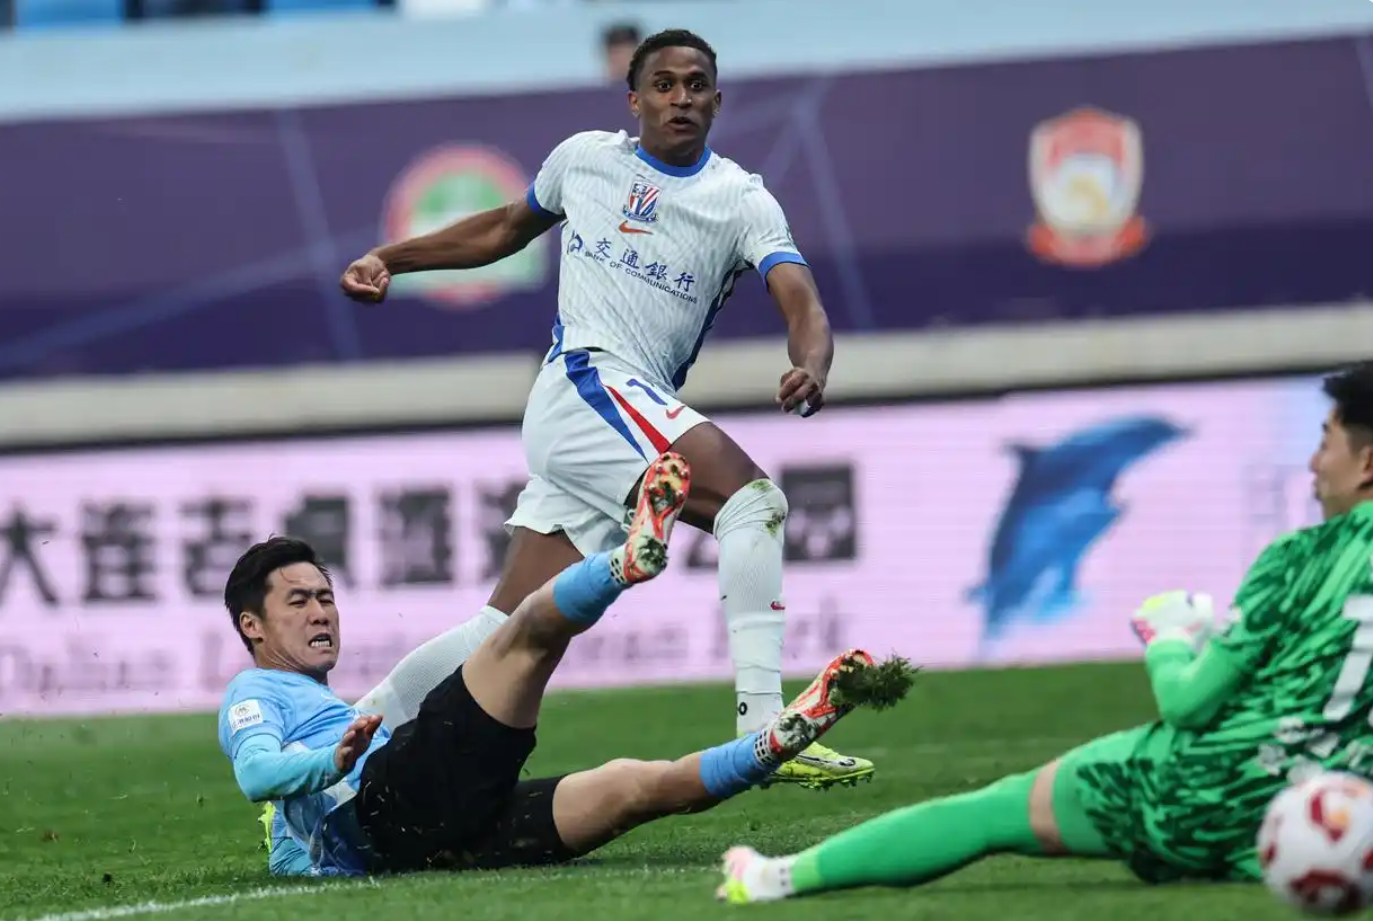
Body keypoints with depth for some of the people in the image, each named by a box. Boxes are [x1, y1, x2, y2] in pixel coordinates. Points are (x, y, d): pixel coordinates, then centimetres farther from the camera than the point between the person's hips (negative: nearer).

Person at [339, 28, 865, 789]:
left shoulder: (741, 203, 5)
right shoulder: (583, 158, 7)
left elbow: (802, 304, -11)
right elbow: (506, 228, 27)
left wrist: (811, 369, -33)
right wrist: (391, 259, 23)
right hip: (585, 385, -3)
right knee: (752, 497, -26)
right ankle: (763, 732, -33)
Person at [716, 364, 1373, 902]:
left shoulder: (1297, 561, -13)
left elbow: (1188, 701, -9)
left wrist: (1168, 641, 11)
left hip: (1207, 796, -4)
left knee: (1006, 807, 11)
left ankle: (783, 877, 18)